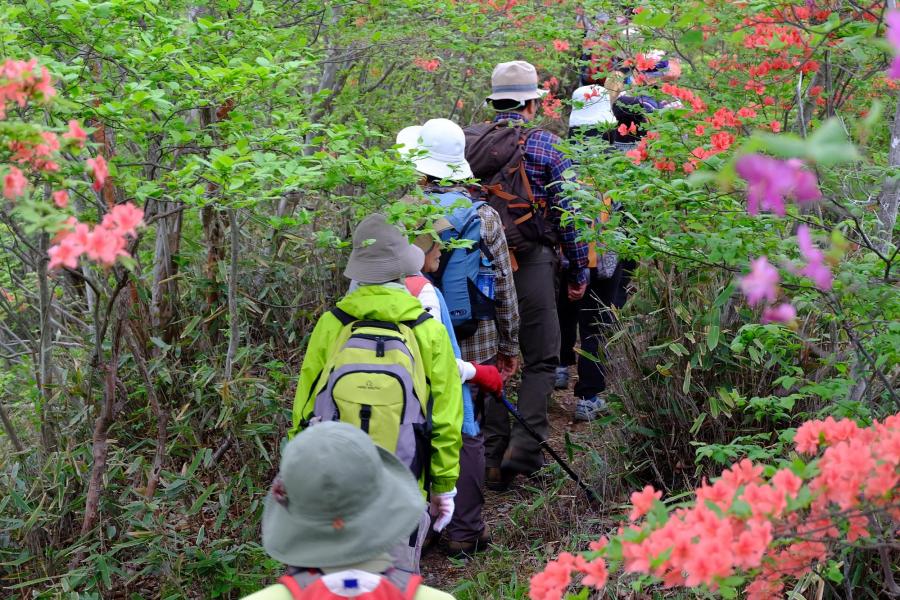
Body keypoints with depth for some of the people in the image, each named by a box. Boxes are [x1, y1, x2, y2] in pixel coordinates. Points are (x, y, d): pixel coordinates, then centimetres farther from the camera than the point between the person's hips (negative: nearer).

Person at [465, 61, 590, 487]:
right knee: (540, 358, 7)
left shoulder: (466, 142, 5)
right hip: (530, 264, -4)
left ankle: (493, 458, 16)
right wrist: (579, 271, 4)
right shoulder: (545, 144, -6)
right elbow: (567, 212, -5)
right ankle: (525, 446, -3)